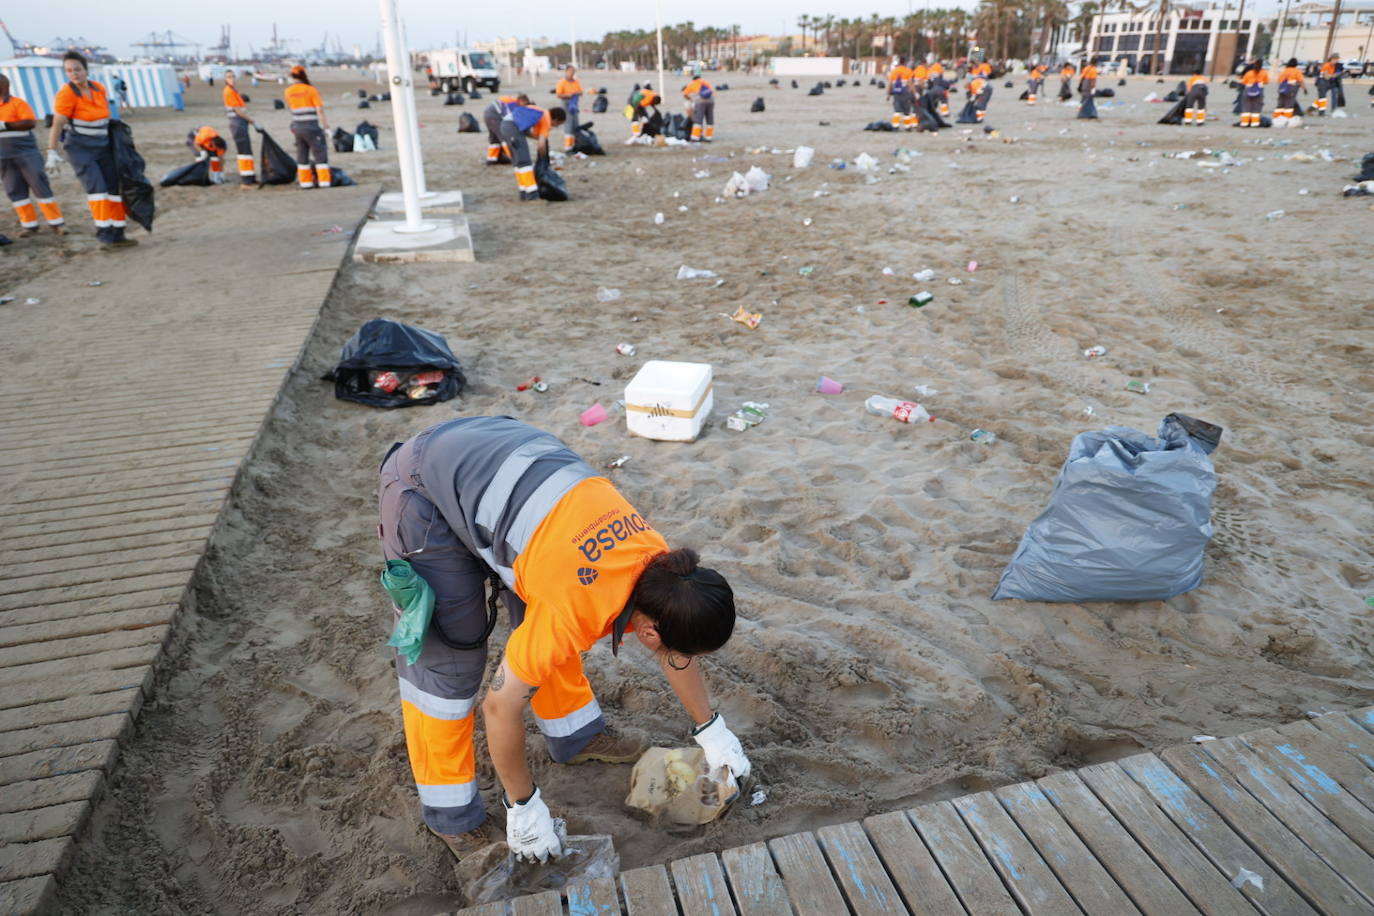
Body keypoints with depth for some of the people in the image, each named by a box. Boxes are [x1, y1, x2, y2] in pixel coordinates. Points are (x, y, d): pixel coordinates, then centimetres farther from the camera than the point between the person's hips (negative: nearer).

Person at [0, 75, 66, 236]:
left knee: (39, 185, -7)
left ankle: (56, 222, -1)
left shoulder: (17, 103, -5)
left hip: (26, 153, -6)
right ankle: (29, 224, 9)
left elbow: (30, 123, -17)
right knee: (15, 191, 4)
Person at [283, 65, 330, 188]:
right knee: (320, 154, -1)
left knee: (302, 155, 14)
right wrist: (326, 127, -9)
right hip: (312, 127, -5)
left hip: (297, 126, 5)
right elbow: (320, 110, -11)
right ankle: (324, 182, -7)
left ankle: (305, 181, 15)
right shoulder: (311, 90, -7)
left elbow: (290, 107, 17)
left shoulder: (288, 91, 5)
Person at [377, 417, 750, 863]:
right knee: (448, 657, -2)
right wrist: (524, 805, -3)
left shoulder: (659, 561, -11)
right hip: (424, 490, -7)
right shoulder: (574, 610, -31)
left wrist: (711, 729, 17)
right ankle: (450, 811, 15)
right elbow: (501, 706, -18)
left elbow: (677, 647, 9)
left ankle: (576, 736, 30)